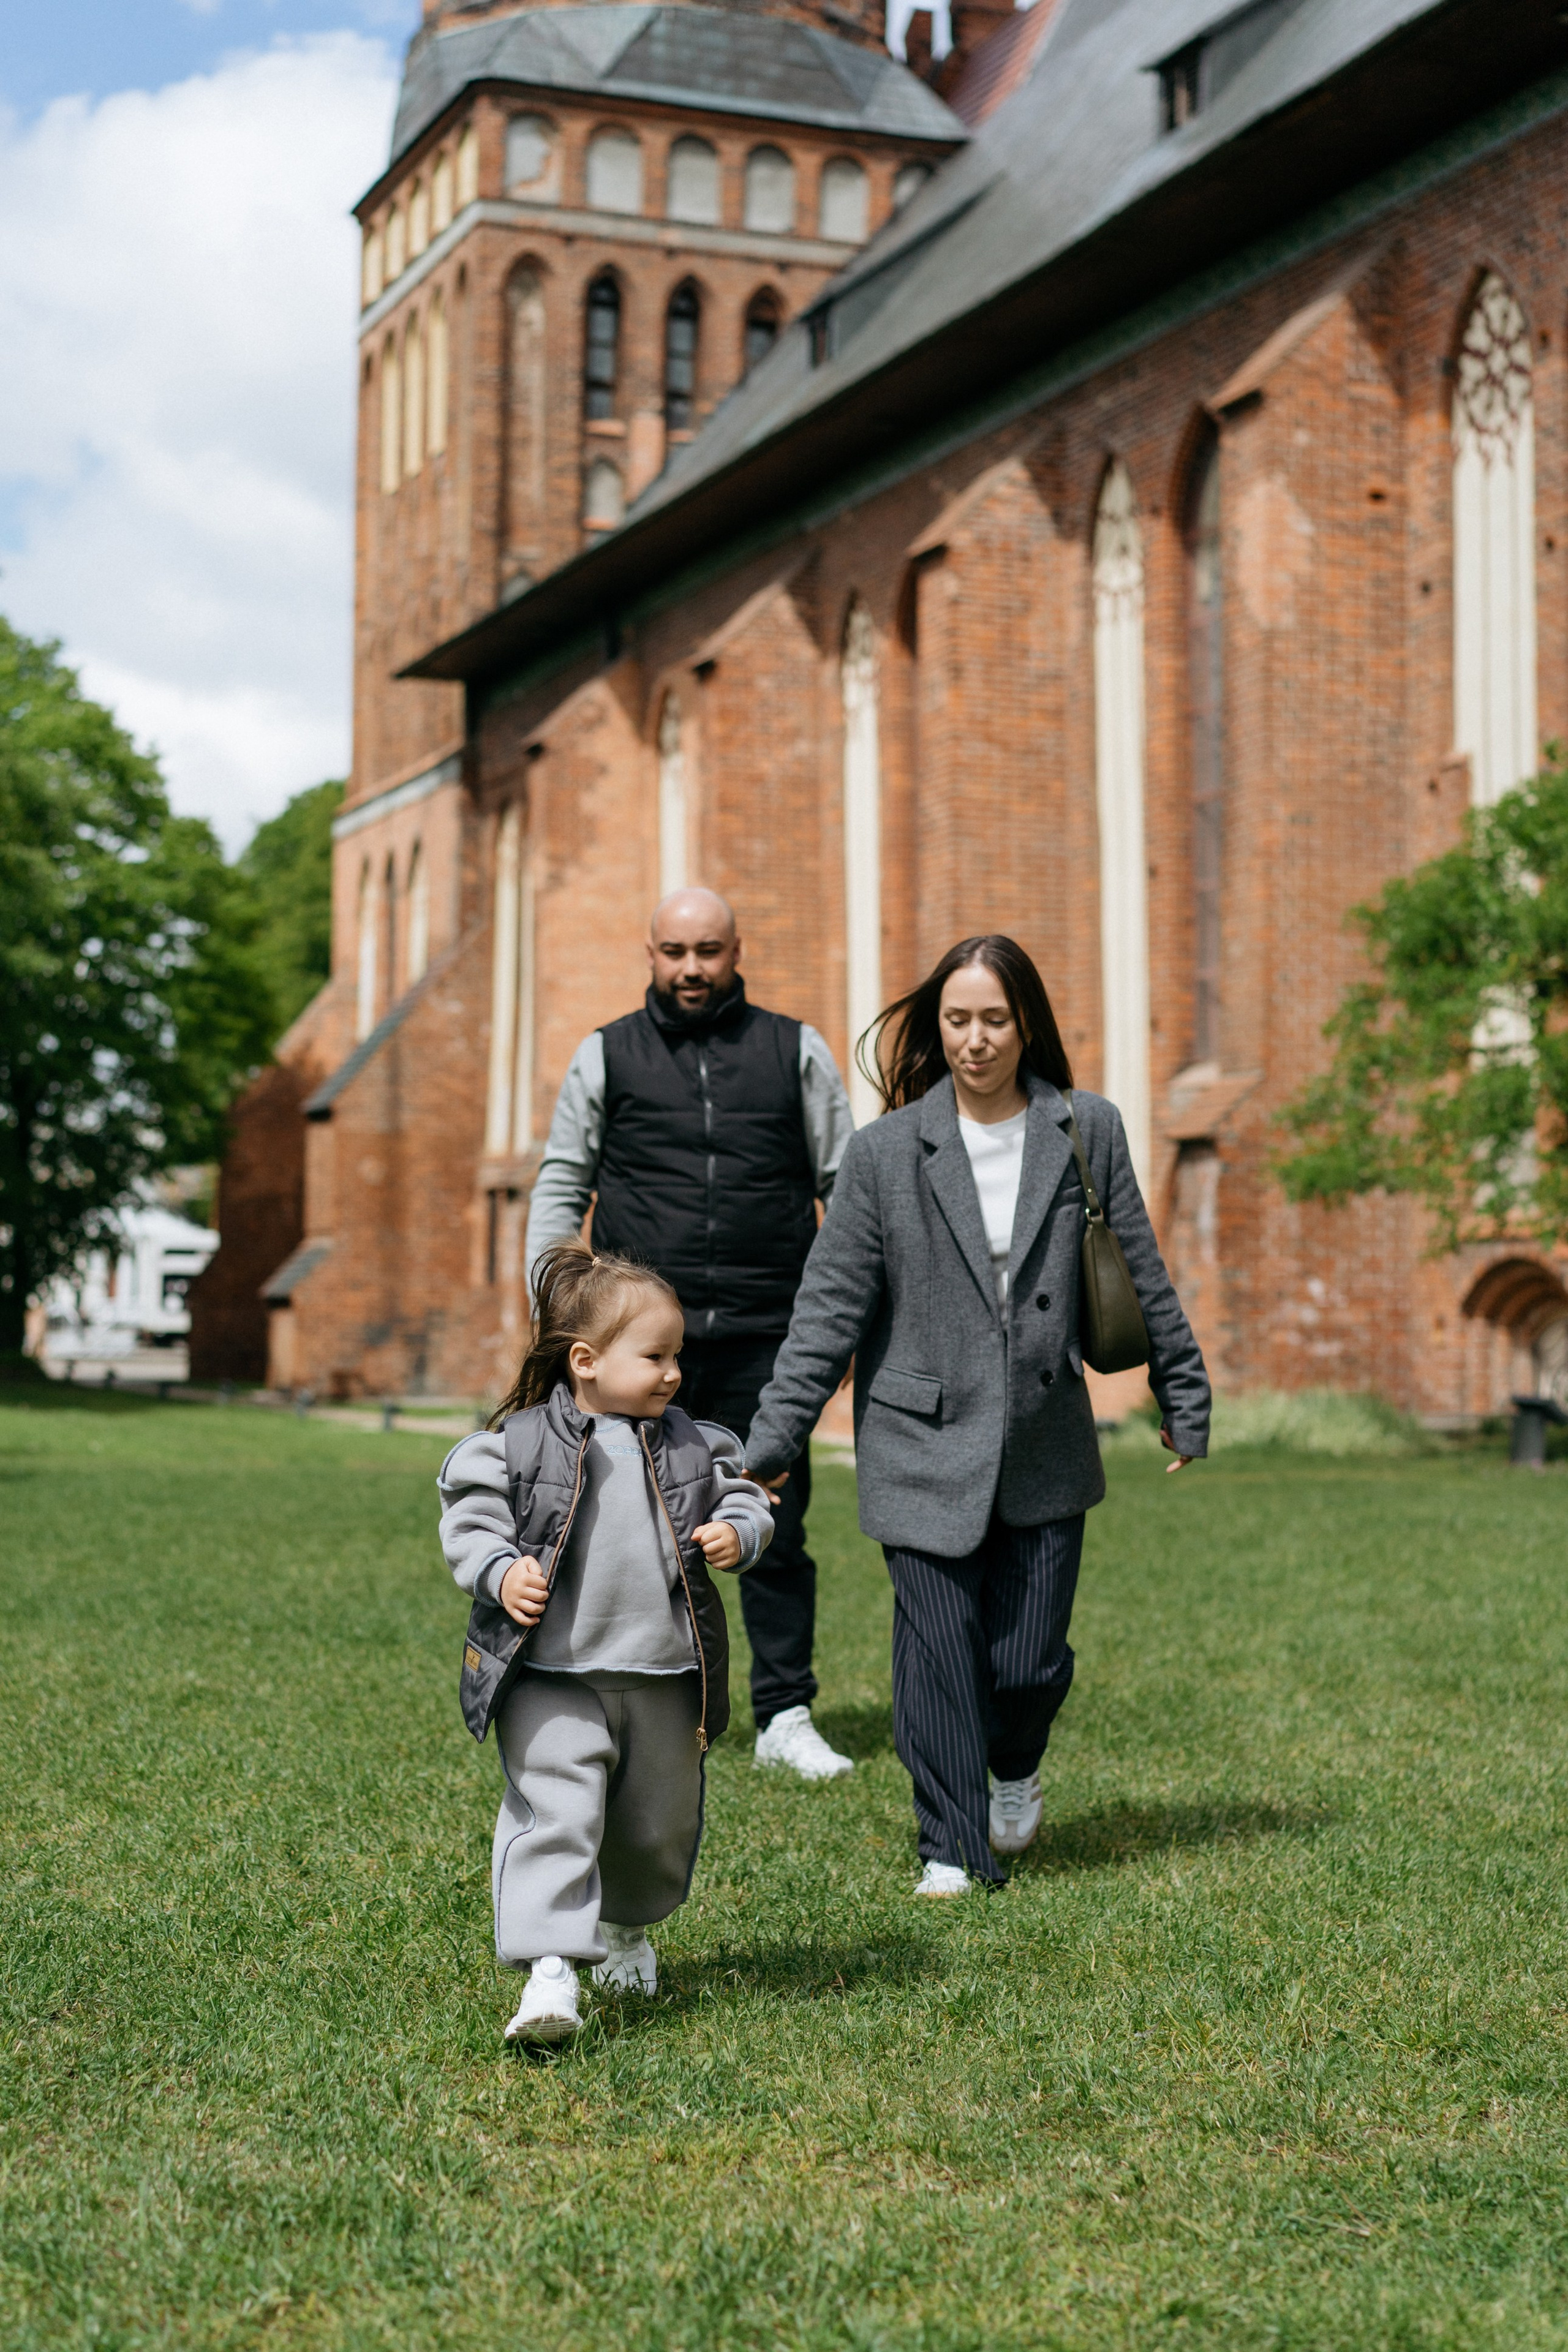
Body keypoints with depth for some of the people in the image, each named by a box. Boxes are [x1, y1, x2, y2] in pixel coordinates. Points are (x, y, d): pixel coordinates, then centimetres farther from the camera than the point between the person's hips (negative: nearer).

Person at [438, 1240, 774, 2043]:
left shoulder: (693, 1446, 4)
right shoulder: (517, 1446, -7)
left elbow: (740, 1496, 13)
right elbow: (468, 1520, -3)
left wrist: (737, 1533, -8)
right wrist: (501, 1573, -20)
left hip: (664, 1676, 4)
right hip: (552, 1676, -4)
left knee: (658, 1824, 18)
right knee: (554, 1816, -16)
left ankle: (627, 1929, 45)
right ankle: (549, 1967, -16)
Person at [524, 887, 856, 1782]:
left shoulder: (796, 1052, 10)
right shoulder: (607, 1056, 10)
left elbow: (847, 1186, 12)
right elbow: (561, 1186, 11)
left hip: (765, 1337, 0)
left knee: (776, 1527, 1)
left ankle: (787, 1716, 10)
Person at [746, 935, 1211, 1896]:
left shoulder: (1087, 1132, 0)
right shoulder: (888, 1151, -4)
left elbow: (1142, 1280, 9)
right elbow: (832, 1304, -2)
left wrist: (1185, 1400, 14)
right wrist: (775, 1438, -6)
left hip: (1046, 1448, 1)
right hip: (925, 1446, -1)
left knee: (1030, 1663, 3)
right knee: (939, 1659, -3)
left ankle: (1016, 1770, 37)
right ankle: (953, 1848, 14)